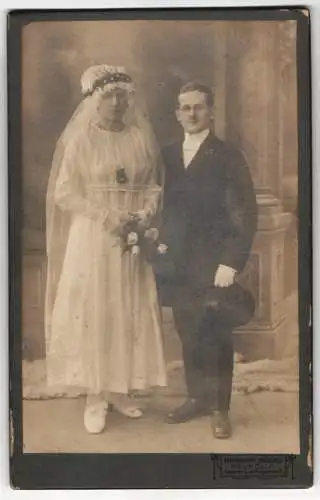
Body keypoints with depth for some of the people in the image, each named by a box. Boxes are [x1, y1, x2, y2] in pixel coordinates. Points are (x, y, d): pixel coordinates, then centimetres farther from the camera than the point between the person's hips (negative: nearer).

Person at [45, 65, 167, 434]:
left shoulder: (141, 138, 7)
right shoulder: (80, 140, -3)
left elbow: (154, 186, 10)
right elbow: (63, 193, -6)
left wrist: (145, 214, -10)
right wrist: (105, 215, -16)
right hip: (92, 237, -3)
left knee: (130, 314, 6)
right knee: (93, 313, -3)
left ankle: (120, 390, 19)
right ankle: (95, 396, 7)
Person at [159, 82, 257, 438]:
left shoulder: (227, 157, -4)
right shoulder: (167, 155, 9)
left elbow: (245, 214, -8)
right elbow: (165, 205, 12)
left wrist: (231, 262, -14)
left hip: (213, 264, -4)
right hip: (178, 263, 4)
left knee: (217, 337, 4)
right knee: (189, 335, 10)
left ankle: (219, 408, 16)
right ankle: (197, 397, 26)